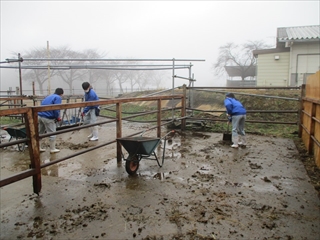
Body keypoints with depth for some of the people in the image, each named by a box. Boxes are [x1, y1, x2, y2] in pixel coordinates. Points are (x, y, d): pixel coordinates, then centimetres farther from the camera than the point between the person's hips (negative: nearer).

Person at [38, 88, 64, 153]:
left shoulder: (49, 96, 22)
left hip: (40, 116, 8)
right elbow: (56, 109, -16)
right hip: (47, 118, -8)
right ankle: (52, 149, 11)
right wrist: (58, 117, 1)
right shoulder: (58, 98, -4)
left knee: (40, 132, 19)